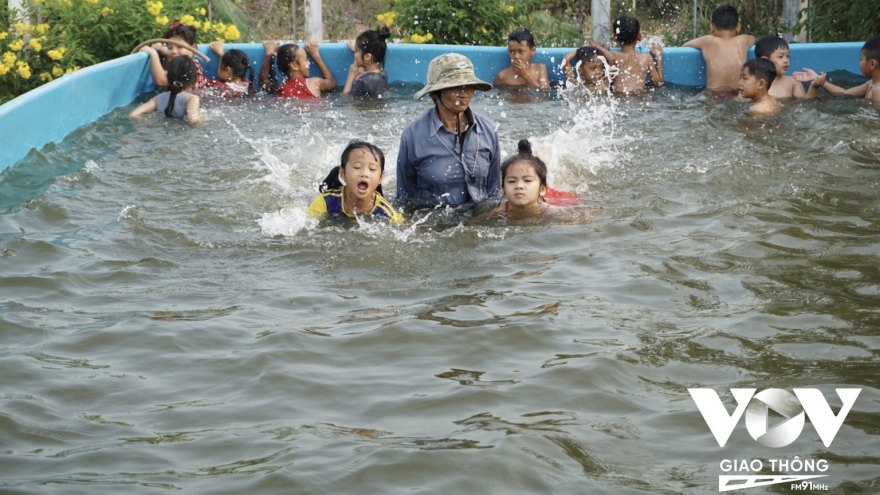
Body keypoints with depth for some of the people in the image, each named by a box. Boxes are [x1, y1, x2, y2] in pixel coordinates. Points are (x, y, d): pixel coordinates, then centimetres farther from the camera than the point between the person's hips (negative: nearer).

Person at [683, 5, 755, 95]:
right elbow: (752, 38, 32)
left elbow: (686, 45, 18)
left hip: (713, 96, -2)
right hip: (739, 96, 2)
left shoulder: (709, 41, 0)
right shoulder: (743, 41, 6)